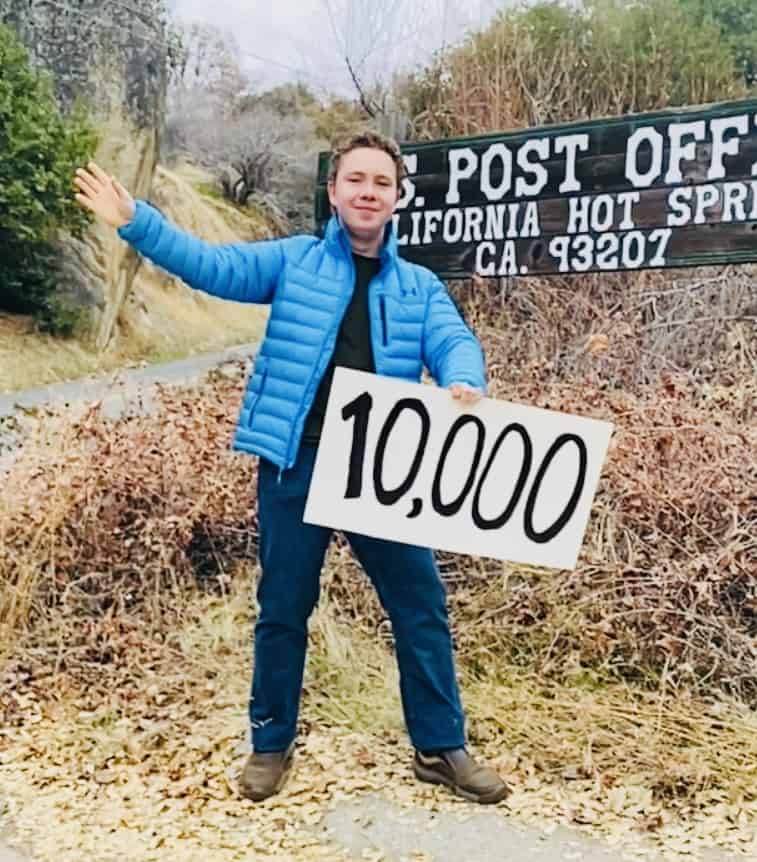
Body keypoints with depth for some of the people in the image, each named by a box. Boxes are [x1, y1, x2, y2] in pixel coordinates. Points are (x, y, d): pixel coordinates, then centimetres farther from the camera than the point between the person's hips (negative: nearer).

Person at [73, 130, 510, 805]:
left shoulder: (420, 287, 10)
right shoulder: (292, 261, 6)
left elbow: (453, 342, -4)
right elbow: (211, 265, -3)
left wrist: (464, 384, -28)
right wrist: (134, 221, -15)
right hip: (295, 463, -1)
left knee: (420, 603, 6)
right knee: (283, 608, 9)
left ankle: (441, 747, 22)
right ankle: (271, 744, 28)